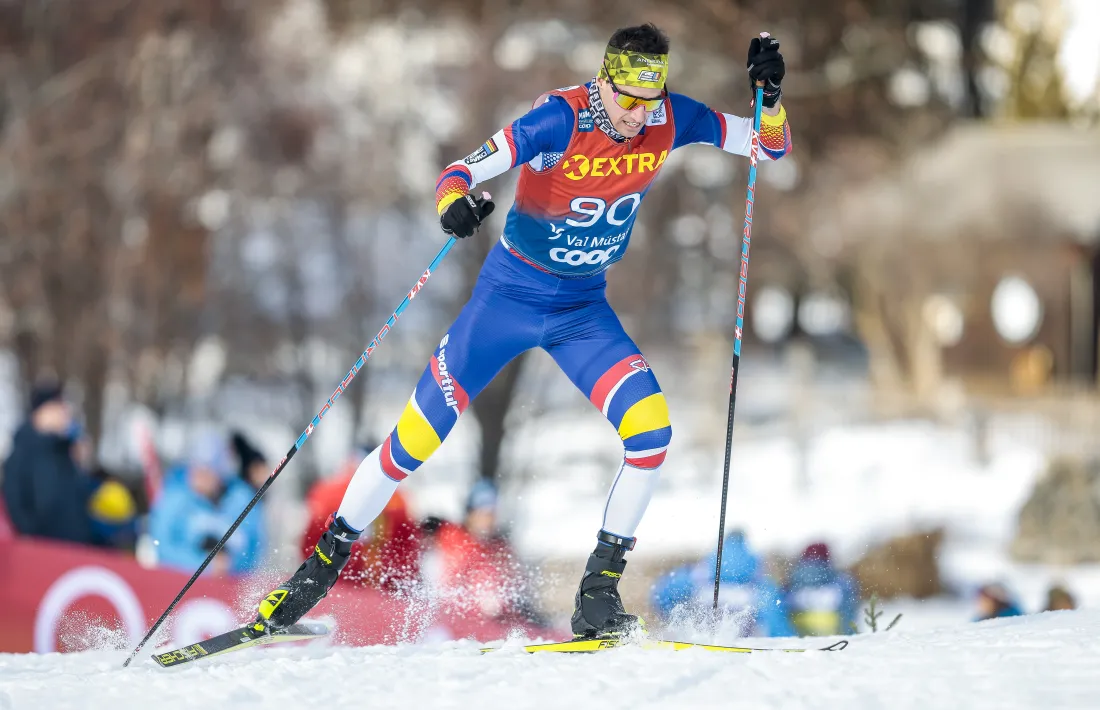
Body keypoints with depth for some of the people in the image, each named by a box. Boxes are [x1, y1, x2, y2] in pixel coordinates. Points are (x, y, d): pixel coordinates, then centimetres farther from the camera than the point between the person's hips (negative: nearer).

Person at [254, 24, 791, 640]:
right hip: (509, 297, -3)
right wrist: (454, 204, -52)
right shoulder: (559, 120, -25)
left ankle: (599, 592, -9)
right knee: (415, 440, -4)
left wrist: (770, 96, -27)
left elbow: (773, 146, -6)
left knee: (651, 429, -19)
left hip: (584, 312, 3)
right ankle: (325, 563, 14)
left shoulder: (670, 121, -13)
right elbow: (458, 174, -29)